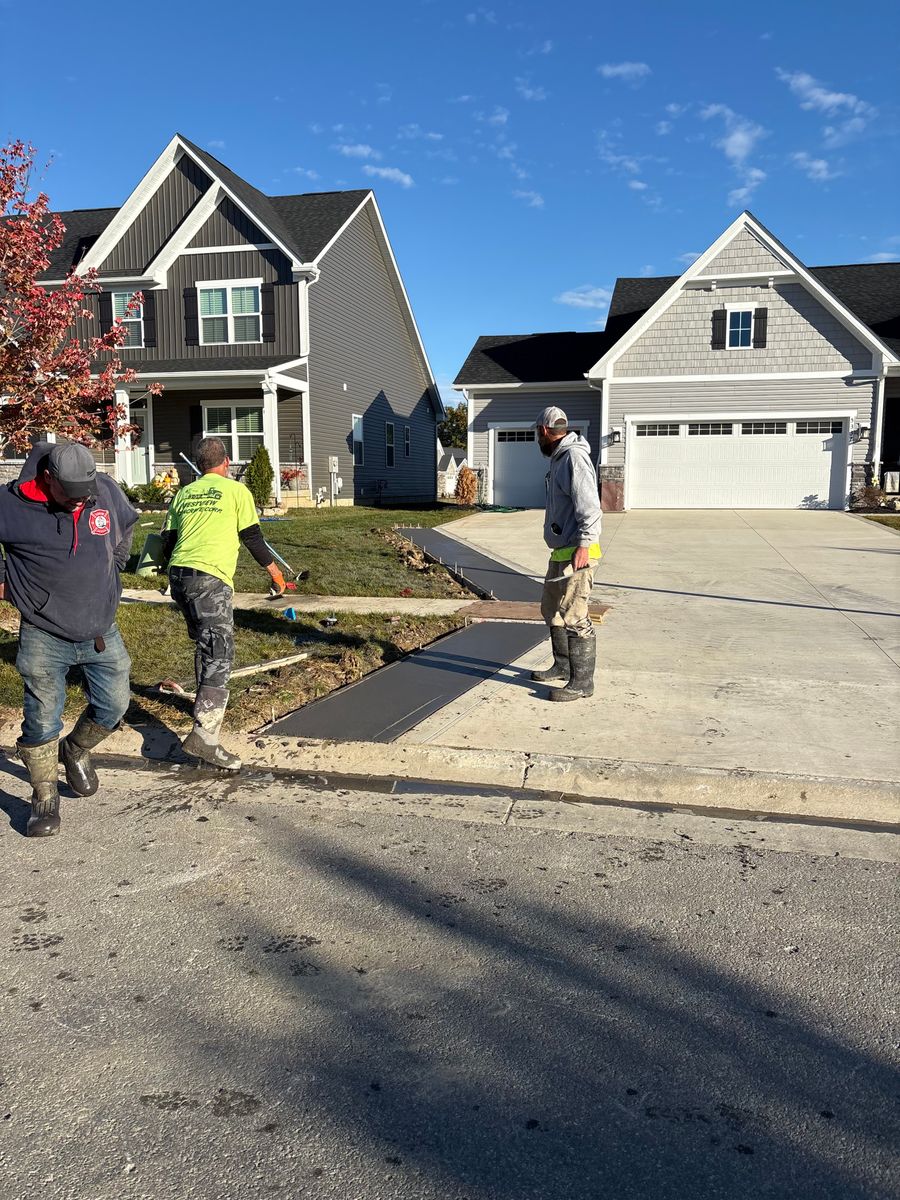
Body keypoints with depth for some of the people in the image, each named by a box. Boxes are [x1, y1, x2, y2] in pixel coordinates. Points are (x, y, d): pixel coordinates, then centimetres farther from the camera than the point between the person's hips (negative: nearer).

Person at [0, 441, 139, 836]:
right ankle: (45, 797, 18)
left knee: (114, 705, 9)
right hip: (44, 636, -3)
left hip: (101, 629, 4)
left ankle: (75, 751, 38)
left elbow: (126, 524, 19)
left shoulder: (107, 491, -4)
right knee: (42, 719, 0)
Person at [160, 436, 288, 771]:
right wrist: (274, 571, 18)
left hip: (179, 574, 7)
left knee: (204, 643, 25)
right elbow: (251, 537, 5)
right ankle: (203, 734, -21)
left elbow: (167, 541, 21)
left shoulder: (183, 494, 19)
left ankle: (209, 704, 41)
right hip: (210, 577, -7)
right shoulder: (235, 490, 5)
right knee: (219, 653, -10)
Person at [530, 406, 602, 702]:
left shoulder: (573, 457, -15)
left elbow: (589, 506, -23)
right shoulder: (559, 458, 18)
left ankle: (582, 682, -1)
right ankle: (563, 666, 35)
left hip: (576, 554, -11)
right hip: (561, 553, 11)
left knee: (574, 618, -8)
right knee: (552, 610, 21)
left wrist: (584, 544, -27)